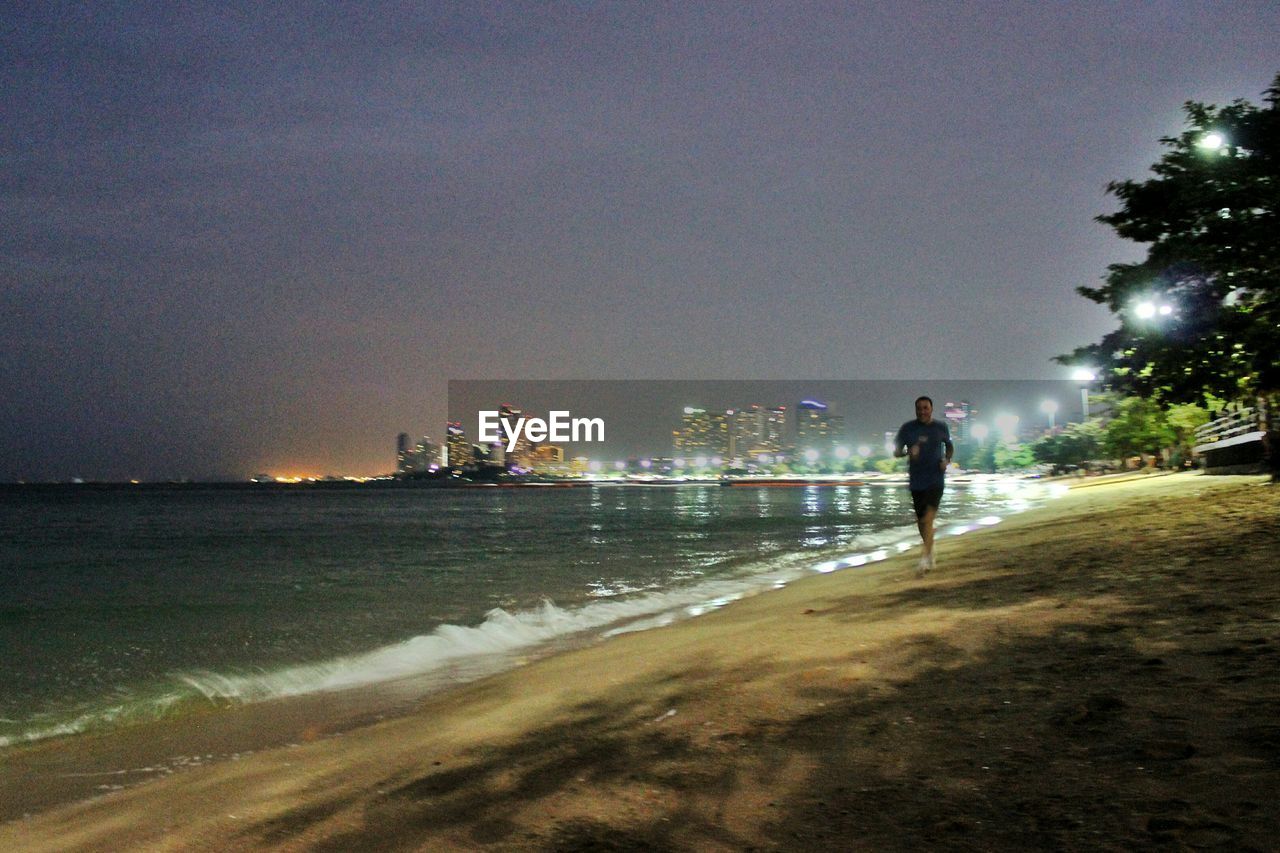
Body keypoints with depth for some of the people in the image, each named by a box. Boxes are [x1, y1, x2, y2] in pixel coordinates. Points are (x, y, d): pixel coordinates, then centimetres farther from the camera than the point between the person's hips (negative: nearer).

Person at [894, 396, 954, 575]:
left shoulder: (941, 427, 2)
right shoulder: (908, 428, 1)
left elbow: (949, 446, 19)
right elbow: (896, 451, 3)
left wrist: (947, 460, -1)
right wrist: (908, 452, -18)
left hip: (936, 479, -2)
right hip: (916, 481, 2)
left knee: (928, 518, -16)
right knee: (921, 520, 11)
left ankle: (925, 559, -19)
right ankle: (930, 550, 34)